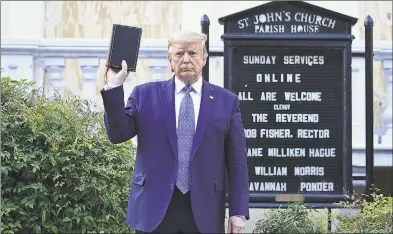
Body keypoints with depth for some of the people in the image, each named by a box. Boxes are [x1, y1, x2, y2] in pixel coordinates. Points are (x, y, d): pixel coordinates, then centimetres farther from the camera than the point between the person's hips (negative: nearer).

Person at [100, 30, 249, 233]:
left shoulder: (226, 101, 6)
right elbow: (118, 134, 0)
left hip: (204, 211, 0)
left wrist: (238, 212, 0)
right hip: (154, 207, 0)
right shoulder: (145, 95, 7)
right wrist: (114, 87, -9)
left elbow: (237, 162, 5)